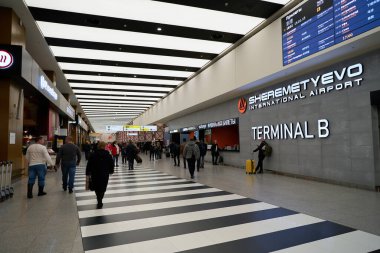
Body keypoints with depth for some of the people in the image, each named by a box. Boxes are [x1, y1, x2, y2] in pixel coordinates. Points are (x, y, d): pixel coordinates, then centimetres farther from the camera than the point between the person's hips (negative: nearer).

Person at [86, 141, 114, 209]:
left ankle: (99, 201, 27)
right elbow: (112, 165, 2)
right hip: (105, 174, -1)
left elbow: (89, 165, -3)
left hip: (95, 174, 1)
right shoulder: (108, 155, -3)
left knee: (97, 187, 18)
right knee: (102, 188, 8)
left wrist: (87, 173, 6)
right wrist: (111, 171, 18)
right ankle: (100, 202, 2)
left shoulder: (93, 155, -4)